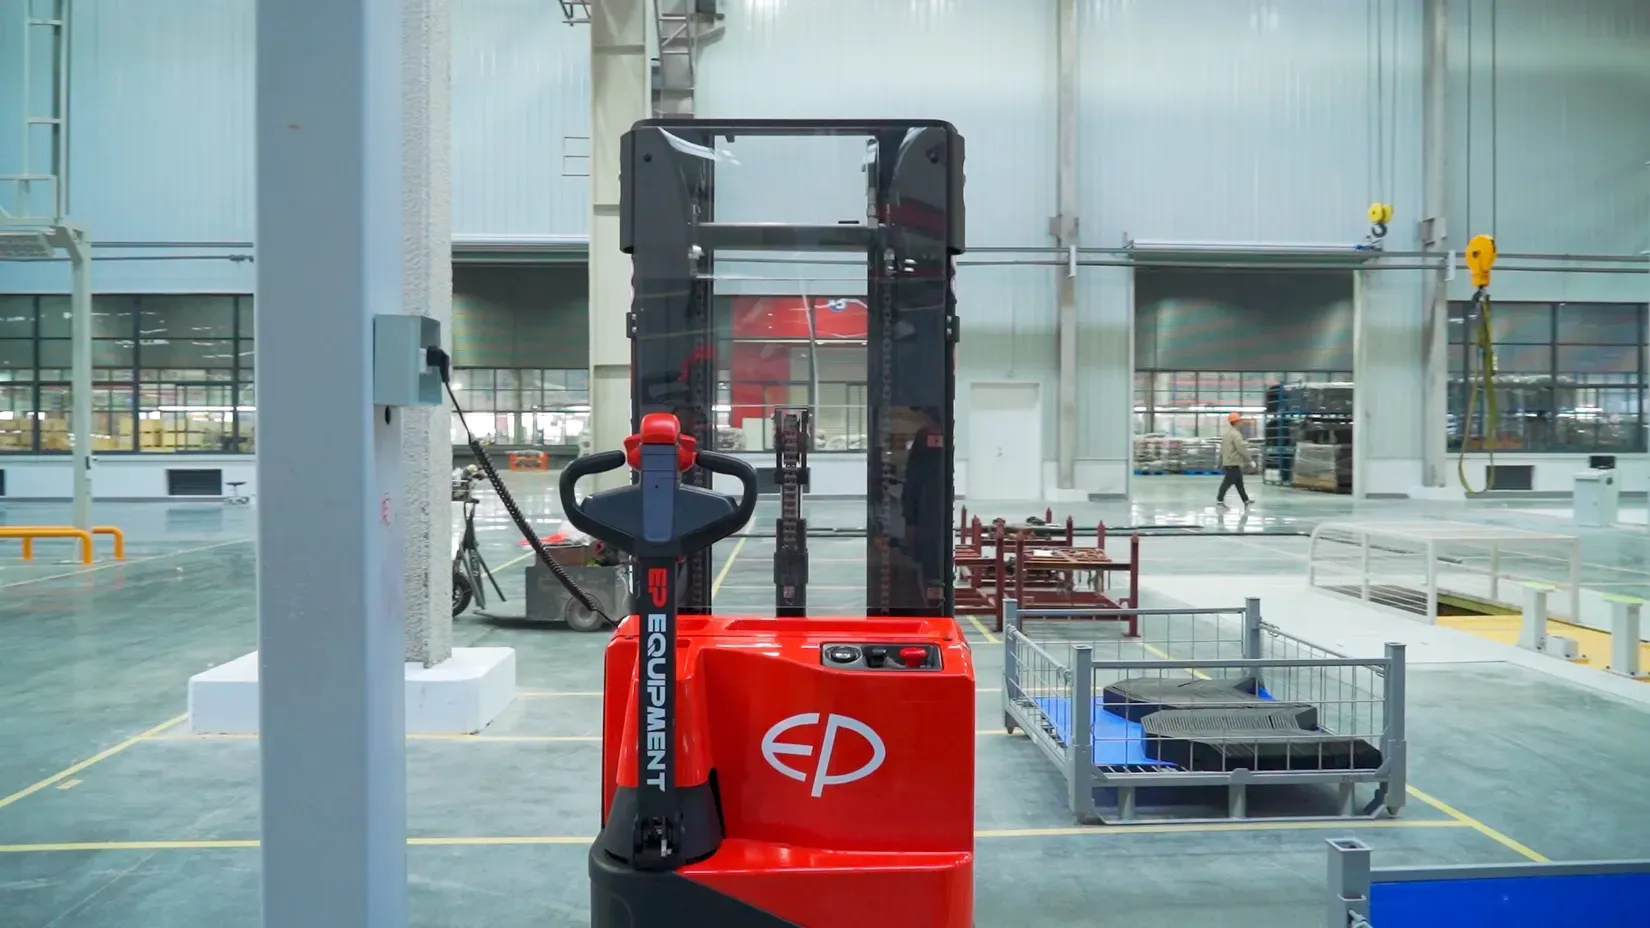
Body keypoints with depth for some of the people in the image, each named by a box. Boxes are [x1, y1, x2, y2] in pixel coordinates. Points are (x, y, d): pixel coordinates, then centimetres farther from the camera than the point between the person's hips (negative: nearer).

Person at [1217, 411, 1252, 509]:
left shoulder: (1226, 434, 16)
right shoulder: (1235, 434, -15)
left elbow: (1222, 449, 19)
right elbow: (1242, 449, -19)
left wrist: (1221, 463, 23)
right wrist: (1249, 460, -11)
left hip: (1228, 462, 10)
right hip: (1234, 463, -10)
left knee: (1239, 483, 13)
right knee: (1228, 482, -6)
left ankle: (1246, 501, 18)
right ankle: (1220, 500, -2)